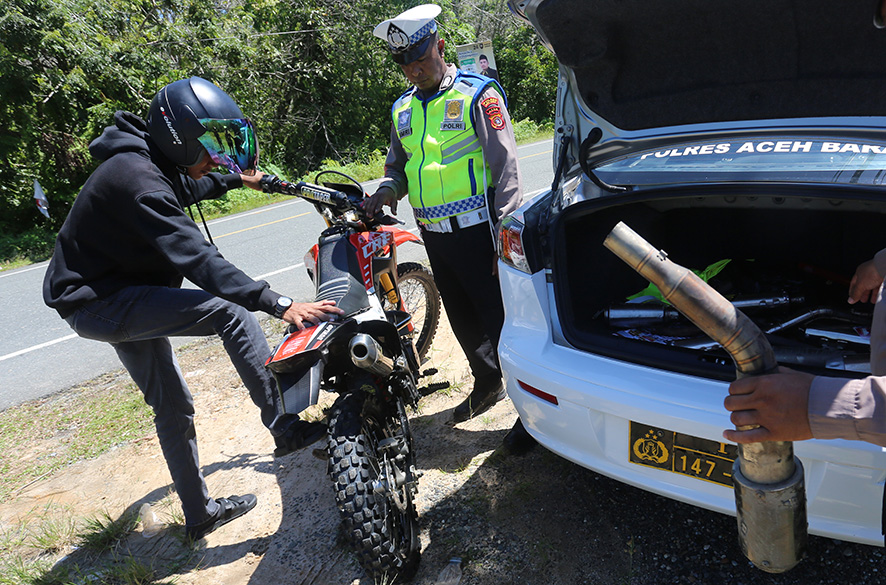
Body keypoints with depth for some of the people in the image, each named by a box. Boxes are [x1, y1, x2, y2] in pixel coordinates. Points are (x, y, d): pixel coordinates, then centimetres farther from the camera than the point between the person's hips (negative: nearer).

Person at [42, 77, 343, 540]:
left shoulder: (154, 166, 5)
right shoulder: (138, 181, -27)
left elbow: (188, 186, 30)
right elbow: (197, 260, -37)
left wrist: (239, 179, 44)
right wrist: (280, 305, -42)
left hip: (121, 297, 10)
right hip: (97, 303, -10)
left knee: (173, 405, 14)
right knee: (231, 310, -25)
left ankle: (199, 513, 29)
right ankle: (283, 425, -18)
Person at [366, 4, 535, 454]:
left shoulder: (477, 94, -6)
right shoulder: (401, 109, 13)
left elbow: (505, 165, -10)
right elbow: (397, 162, 24)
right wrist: (388, 189, 0)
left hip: (476, 229, -7)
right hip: (433, 234, 7)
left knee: (499, 319, -5)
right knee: (463, 320, 18)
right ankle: (487, 383, 38)